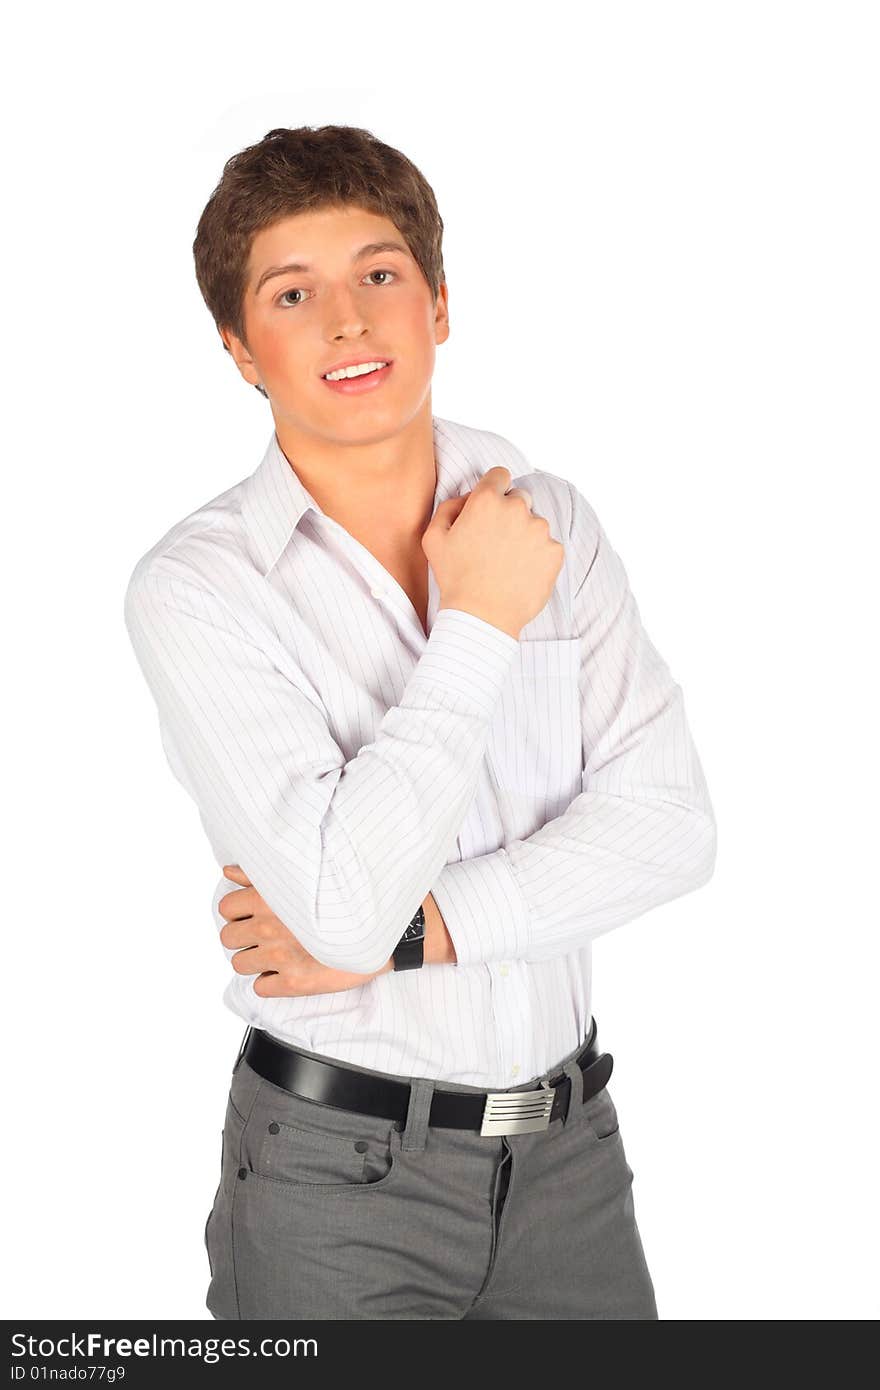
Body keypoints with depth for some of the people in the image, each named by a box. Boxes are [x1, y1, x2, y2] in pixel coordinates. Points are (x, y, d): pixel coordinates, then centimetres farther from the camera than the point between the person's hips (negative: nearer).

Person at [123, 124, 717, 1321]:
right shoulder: (196, 586, -12)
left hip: (571, 1142, 4)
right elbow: (343, 900, -22)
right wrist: (479, 626, -17)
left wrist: (406, 932, -15)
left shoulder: (550, 517, 1)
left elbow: (670, 822, -7)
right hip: (338, 1175, -4)